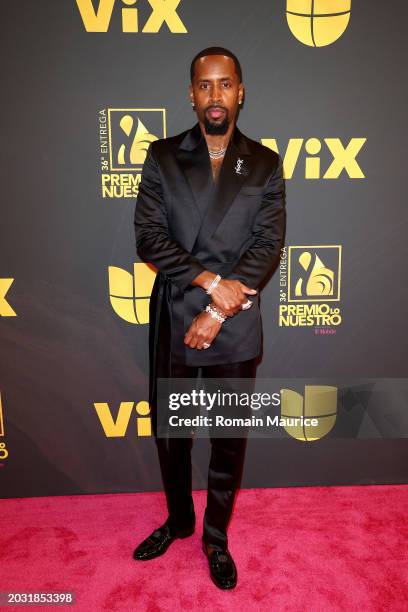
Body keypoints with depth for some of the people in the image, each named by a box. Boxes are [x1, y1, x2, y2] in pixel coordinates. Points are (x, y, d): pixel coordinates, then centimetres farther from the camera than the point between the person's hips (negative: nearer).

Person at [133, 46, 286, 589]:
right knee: (169, 431, 15)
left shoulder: (265, 164, 3)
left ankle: (216, 537, 38)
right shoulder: (162, 157, 3)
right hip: (173, 320, 1)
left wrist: (217, 311, -15)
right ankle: (178, 520, 43)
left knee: (230, 438, 13)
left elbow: (269, 246, -6)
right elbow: (148, 237, -7)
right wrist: (211, 281, -17)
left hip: (236, 326, 0)